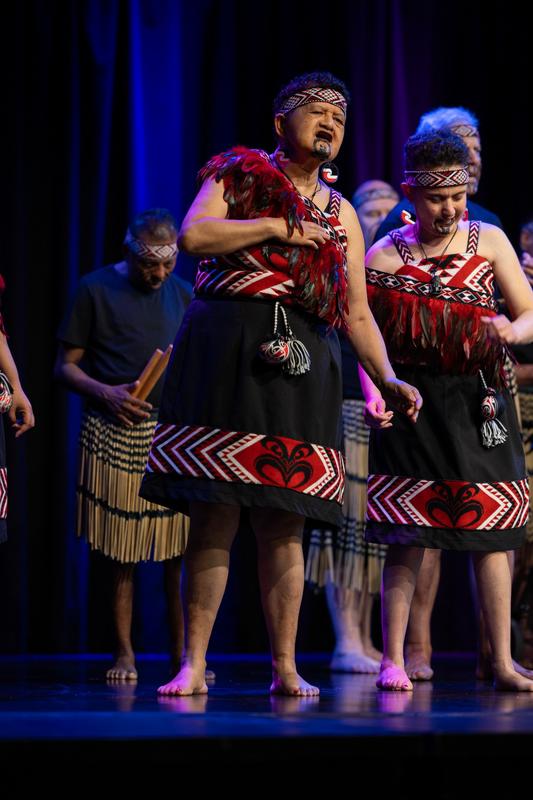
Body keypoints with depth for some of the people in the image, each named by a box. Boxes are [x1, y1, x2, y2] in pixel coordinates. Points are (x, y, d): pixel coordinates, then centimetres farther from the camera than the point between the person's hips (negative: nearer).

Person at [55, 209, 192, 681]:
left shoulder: (181, 294, 14)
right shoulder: (96, 289, 2)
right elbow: (66, 366, 2)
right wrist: (106, 393, -15)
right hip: (115, 433, -3)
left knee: (181, 550, -2)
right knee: (120, 553, -1)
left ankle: (182, 655, 4)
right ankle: (124, 654, 6)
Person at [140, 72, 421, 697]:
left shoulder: (340, 214, 18)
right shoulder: (237, 175, 8)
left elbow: (358, 314, 14)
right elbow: (193, 235, -11)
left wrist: (387, 379, 0)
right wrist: (278, 228, -9)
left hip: (300, 364, 3)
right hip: (224, 356, -3)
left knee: (284, 522, 2)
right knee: (214, 515, -5)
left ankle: (284, 666, 7)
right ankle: (193, 664, 0)